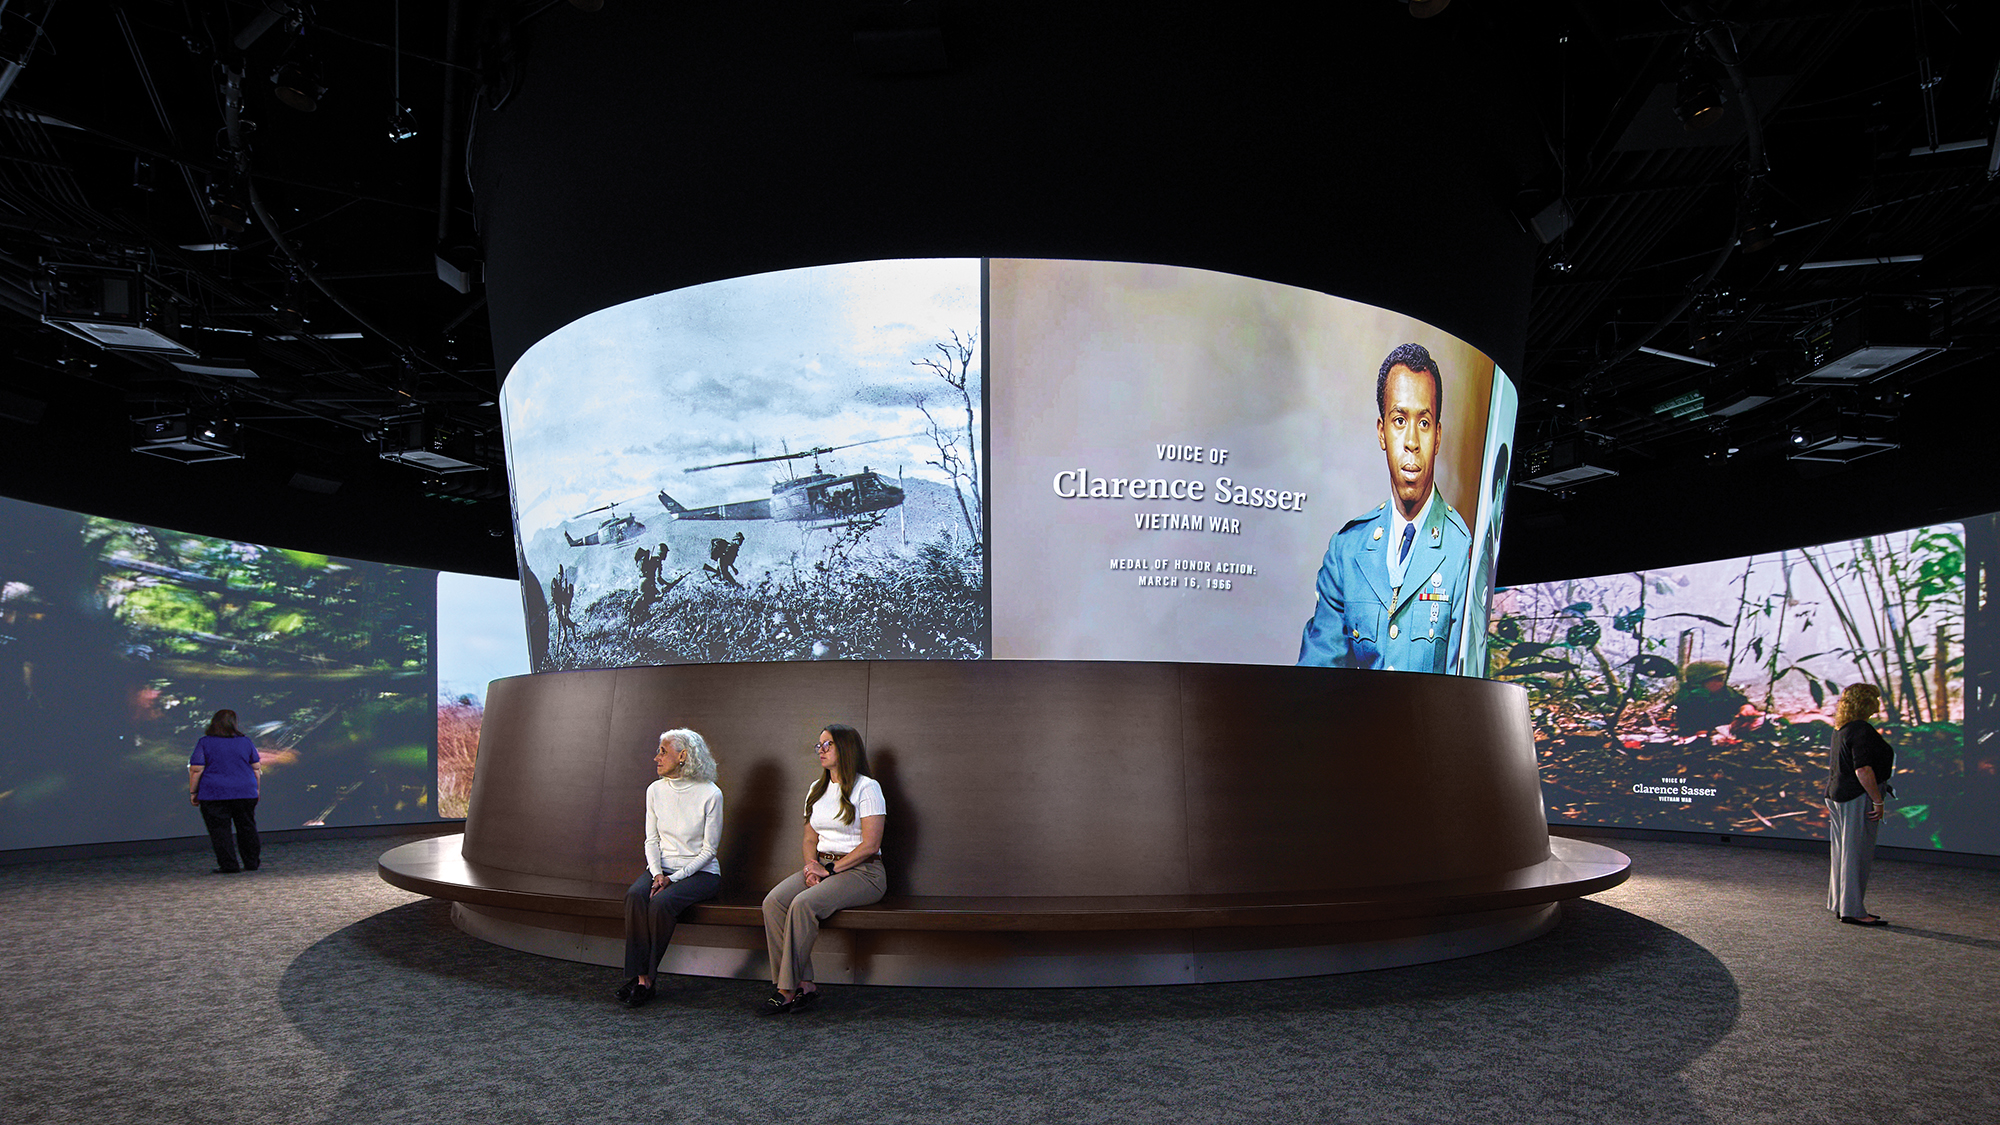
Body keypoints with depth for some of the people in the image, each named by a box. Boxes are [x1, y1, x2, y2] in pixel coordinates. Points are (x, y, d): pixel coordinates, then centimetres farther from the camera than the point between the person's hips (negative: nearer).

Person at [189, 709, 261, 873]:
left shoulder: (204, 743, -5)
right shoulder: (245, 742, 4)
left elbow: (196, 770, -8)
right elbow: (256, 767, 9)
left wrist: (193, 792, 1)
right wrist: (255, 788, 19)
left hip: (214, 795, -3)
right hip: (245, 794, 3)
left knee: (219, 830, 2)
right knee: (247, 828, 12)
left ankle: (229, 865, 0)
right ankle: (252, 862, 17)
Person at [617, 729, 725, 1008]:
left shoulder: (710, 794, -10)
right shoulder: (656, 790, 6)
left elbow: (708, 850, -8)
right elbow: (652, 840, 9)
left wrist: (674, 878, -17)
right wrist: (658, 874, -10)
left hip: (700, 871, -4)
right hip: (662, 867, 4)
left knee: (661, 902, -32)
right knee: (635, 895, -27)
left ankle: (646, 978, -18)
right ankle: (639, 977, -25)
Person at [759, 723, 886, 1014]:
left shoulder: (866, 788, -4)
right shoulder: (816, 790, 19)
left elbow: (870, 845, -11)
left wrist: (830, 869, -15)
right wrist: (812, 865, -3)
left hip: (862, 871, -7)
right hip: (822, 867, 7)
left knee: (803, 903, -31)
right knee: (774, 901, -21)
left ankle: (788, 989, -23)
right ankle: (804, 985, -22)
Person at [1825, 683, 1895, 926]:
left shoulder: (1841, 729, 13)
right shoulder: (1862, 730, -17)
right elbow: (1863, 769, -24)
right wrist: (1877, 800, -19)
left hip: (1837, 795, 10)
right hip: (1857, 797, -10)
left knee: (1842, 853, 14)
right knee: (1857, 854, -5)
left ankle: (1840, 905, 21)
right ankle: (1852, 910, -1)